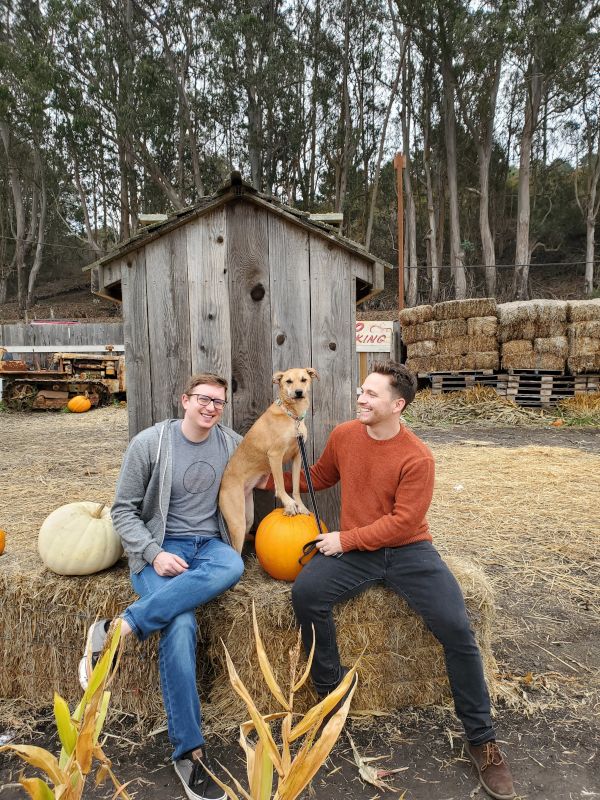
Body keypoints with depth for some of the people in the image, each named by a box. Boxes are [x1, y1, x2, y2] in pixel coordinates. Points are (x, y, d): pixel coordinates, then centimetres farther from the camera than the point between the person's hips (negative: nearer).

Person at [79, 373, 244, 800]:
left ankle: (119, 628, -31)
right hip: (159, 547, -3)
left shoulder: (234, 444, 6)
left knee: (233, 568, -35)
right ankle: (189, 750, -16)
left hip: (210, 544, 3)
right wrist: (154, 554, -15)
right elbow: (124, 510, -1)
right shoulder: (149, 443, -3)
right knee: (181, 625, -30)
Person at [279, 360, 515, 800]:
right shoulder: (343, 435, 0)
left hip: (408, 550, -3)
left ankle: (482, 738, 7)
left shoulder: (417, 457, -14)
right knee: (305, 592, -23)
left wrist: (346, 539, -15)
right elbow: (319, 478, 18)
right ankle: (332, 693, 1)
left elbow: (401, 523, -15)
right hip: (354, 550, 3)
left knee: (457, 630, -16)